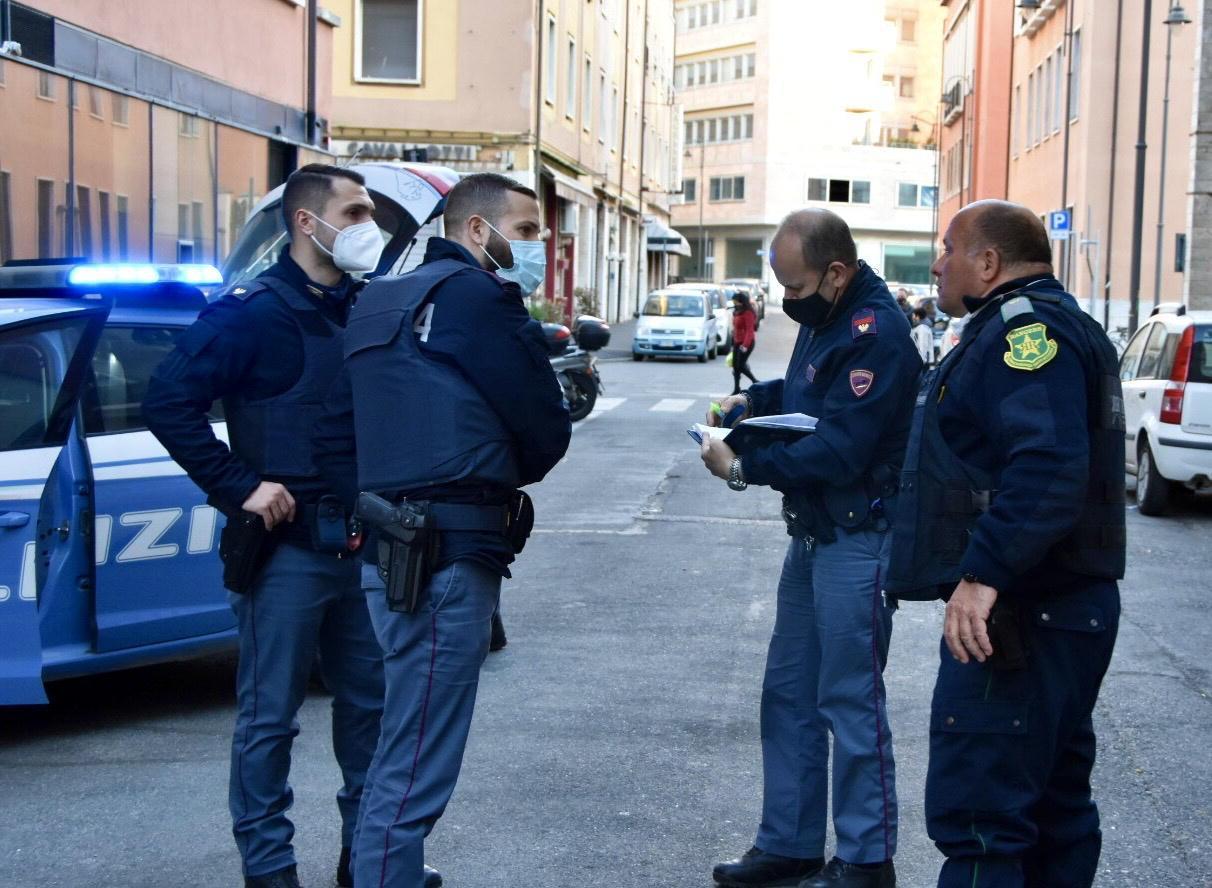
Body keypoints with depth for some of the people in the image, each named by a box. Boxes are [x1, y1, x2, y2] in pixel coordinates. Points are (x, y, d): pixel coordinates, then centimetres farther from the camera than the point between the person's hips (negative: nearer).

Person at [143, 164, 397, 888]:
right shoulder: (252, 312, -10)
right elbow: (171, 402, -16)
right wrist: (239, 486, -18)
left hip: (358, 543, 7)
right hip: (286, 545, -7)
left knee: (372, 698, 14)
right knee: (272, 714, 1)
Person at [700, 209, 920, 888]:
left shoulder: (876, 333, -21)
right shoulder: (825, 318, 10)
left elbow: (840, 449, -26)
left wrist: (744, 468, -20)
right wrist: (751, 401, 8)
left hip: (857, 539, -10)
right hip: (813, 533, 10)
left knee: (850, 702, -2)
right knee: (788, 693, 15)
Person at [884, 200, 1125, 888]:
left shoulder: (1027, 327, -15)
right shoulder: (1063, 327, 19)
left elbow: (1049, 465, -30)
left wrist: (985, 572, -34)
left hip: (1018, 618, -11)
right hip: (1071, 608, 11)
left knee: (976, 813, -9)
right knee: (1054, 802, 18)